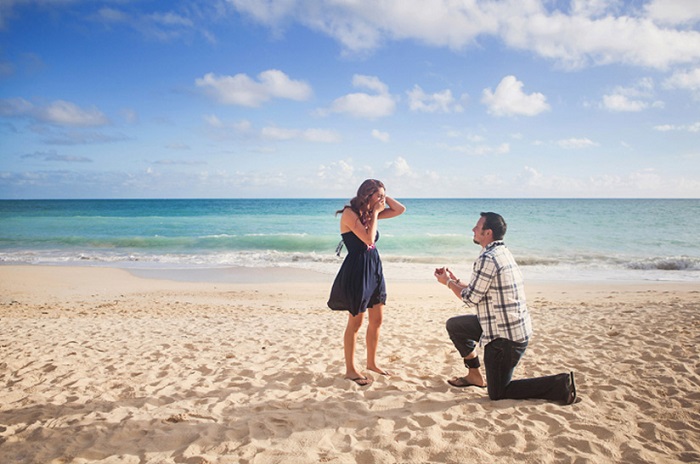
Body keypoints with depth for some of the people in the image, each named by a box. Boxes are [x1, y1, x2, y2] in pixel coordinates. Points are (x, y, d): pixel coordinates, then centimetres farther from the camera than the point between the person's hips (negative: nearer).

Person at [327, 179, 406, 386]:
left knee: (376, 320, 14)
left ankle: (371, 362, 31)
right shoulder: (350, 213, -13)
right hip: (356, 270, -8)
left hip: (374, 269, 8)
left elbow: (400, 209, 10)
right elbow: (368, 239, -22)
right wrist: (375, 213, -14)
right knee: (356, 322, 2)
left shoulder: (369, 213, 10)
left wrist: (384, 198, 3)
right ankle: (350, 369, 16)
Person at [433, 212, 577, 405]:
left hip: (505, 337, -9)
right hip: (516, 328, 10)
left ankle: (561, 385, 1)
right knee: (454, 325, 18)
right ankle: (474, 375, 25)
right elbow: (481, 291, 15)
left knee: (497, 393, 5)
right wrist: (455, 280, 17)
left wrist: (448, 282, 1)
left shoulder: (488, 259, -22)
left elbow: (471, 298, -14)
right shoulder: (502, 252, 9)